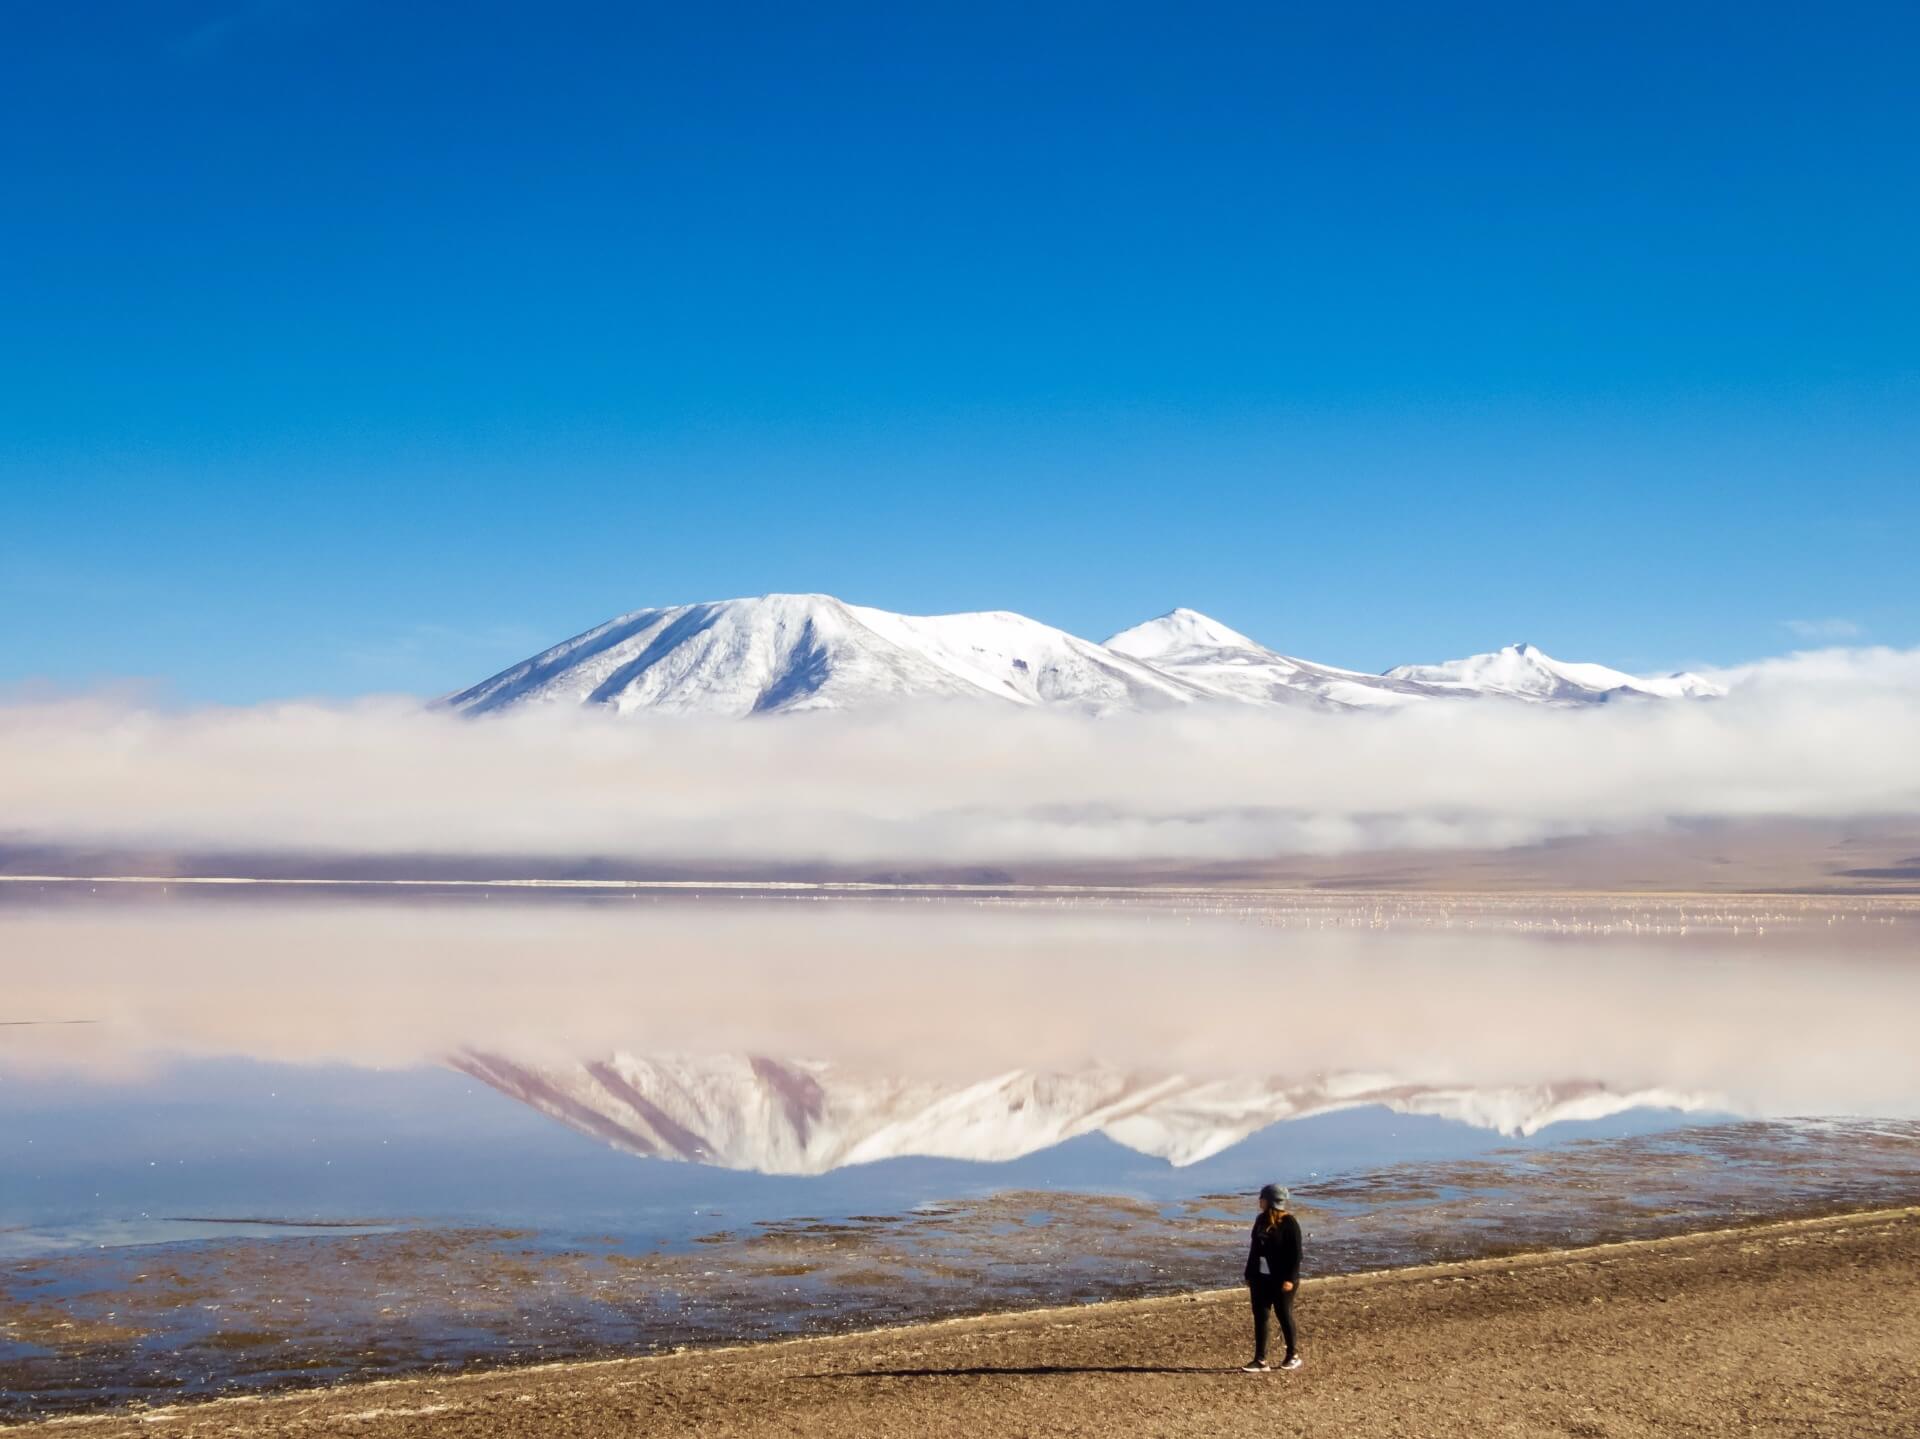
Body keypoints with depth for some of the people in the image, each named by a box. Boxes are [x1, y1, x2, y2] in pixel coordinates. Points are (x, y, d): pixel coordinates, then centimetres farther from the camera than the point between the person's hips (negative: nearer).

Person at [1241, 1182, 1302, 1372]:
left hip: (1281, 1280, -7)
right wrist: (1249, 1274, 14)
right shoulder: (1261, 1220, 8)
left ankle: (1293, 1355, 23)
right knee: (1259, 1317, 5)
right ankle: (1260, 1360, 8)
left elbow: (1296, 1254, -14)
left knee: (1284, 1315, 5)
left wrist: (1290, 1278, -19)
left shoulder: (1289, 1223, -13)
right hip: (1260, 1278, 7)